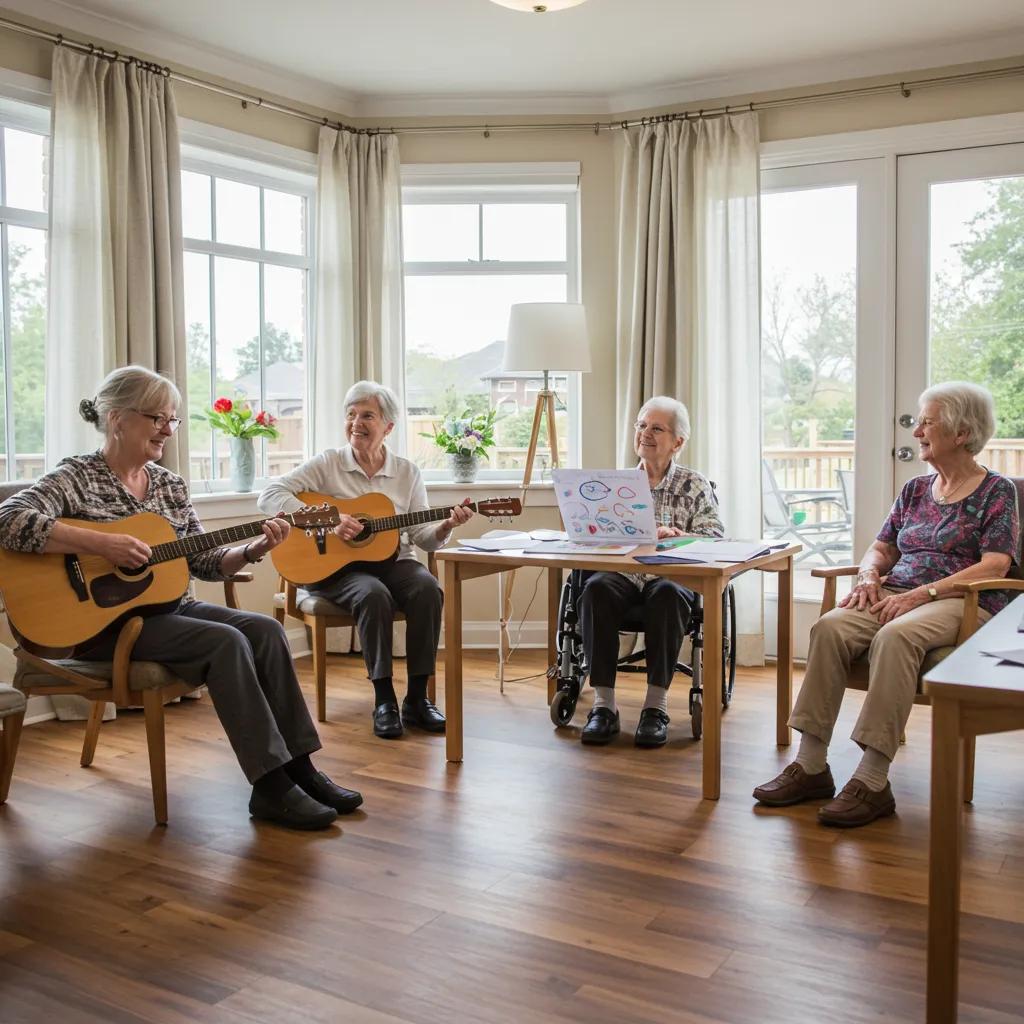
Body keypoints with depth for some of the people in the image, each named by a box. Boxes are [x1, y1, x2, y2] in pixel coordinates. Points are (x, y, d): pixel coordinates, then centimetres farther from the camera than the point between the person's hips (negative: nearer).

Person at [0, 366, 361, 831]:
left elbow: (203, 562, 12)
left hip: (167, 605, 7)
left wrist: (254, 549, -7)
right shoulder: (75, 477, -7)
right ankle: (271, 787, -24)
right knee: (226, 642, -27)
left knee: (265, 630, -16)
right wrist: (102, 543, -30)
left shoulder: (170, 484, 11)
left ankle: (298, 767, -13)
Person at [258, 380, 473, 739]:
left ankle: (417, 698, -19)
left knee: (428, 589, -28)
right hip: (334, 566, -2)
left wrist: (446, 526, -17)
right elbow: (270, 496, -10)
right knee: (374, 595, -34)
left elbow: (422, 536, 6)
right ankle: (384, 700, -22)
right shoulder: (328, 463, 1)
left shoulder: (407, 472, 8)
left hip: (391, 560, 3)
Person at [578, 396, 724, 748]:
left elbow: (714, 539, 0)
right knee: (595, 589, -32)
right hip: (623, 574, 2)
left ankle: (656, 705, -30)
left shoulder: (695, 486, 13)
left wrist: (675, 536, -20)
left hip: (672, 576, -2)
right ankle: (603, 704, -29)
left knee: (667, 594, -37)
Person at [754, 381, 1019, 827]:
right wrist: (869, 576, -2)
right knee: (829, 626, -26)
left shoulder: (996, 491, 4)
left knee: (895, 635, -39)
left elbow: (994, 567, -9)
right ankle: (811, 765, -26)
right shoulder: (916, 489, 21)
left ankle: (872, 781, -36)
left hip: (961, 602, -5)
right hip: (896, 594, 5)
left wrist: (921, 593, -19)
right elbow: (881, 548, 22)